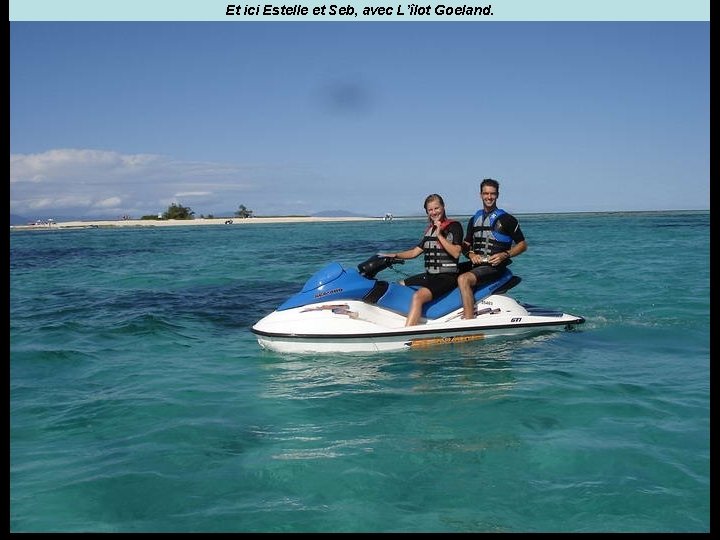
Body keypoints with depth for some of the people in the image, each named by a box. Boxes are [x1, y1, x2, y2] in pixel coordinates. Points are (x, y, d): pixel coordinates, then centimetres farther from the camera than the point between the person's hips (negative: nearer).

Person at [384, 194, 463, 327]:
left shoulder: (454, 226, -3)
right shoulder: (430, 229, 18)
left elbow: (456, 253, -14)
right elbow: (415, 252, 19)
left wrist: (440, 235, -17)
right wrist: (394, 255, 7)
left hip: (447, 276, -9)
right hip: (429, 275, 9)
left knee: (418, 296, -31)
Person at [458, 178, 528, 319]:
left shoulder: (506, 219, 1)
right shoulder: (474, 220, 18)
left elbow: (522, 245, 3)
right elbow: (466, 244, 22)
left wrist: (504, 255, -12)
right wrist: (471, 254, -1)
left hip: (494, 266, -7)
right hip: (476, 264, 7)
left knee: (463, 279, -31)